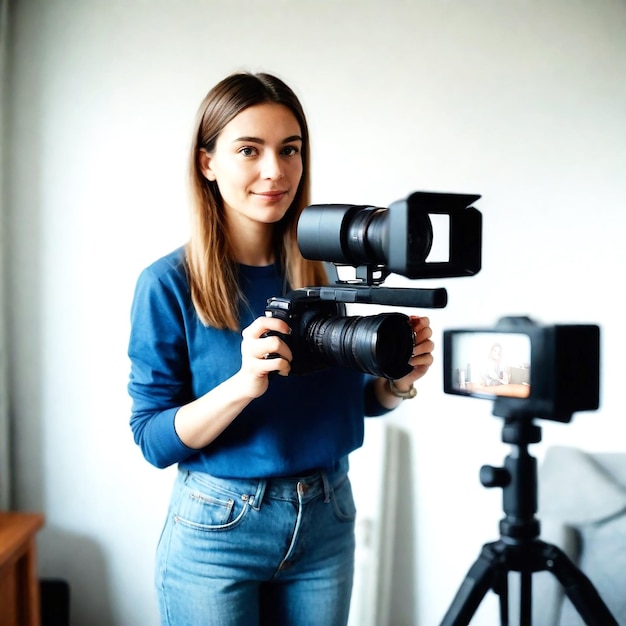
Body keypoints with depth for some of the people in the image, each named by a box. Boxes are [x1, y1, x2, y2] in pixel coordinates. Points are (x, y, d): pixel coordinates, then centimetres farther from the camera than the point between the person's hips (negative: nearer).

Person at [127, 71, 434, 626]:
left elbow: (358, 401, 9)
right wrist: (243, 384, -28)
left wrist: (397, 383, -13)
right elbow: (153, 439, -12)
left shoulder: (330, 270, -2)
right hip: (217, 532, -3)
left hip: (327, 522, 4)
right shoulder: (168, 285, -12)